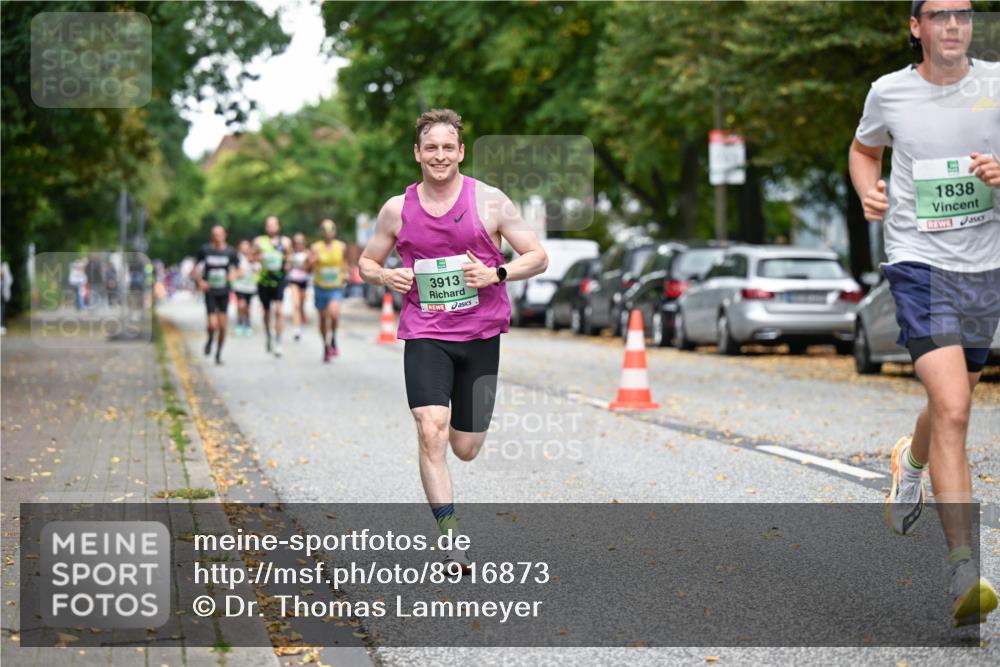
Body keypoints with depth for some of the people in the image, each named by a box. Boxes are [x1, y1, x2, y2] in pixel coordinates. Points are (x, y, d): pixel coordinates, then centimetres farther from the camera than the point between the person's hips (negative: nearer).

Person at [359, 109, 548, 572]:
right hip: (424, 334, 0)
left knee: (465, 448, 6)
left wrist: (496, 274, -15)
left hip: (481, 334, 0)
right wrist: (384, 276, -7)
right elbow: (367, 262, 16)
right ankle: (449, 535, -15)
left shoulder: (489, 202, -2)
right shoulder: (397, 209, 3)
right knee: (431, 431, -20)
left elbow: (538, 257, 2)